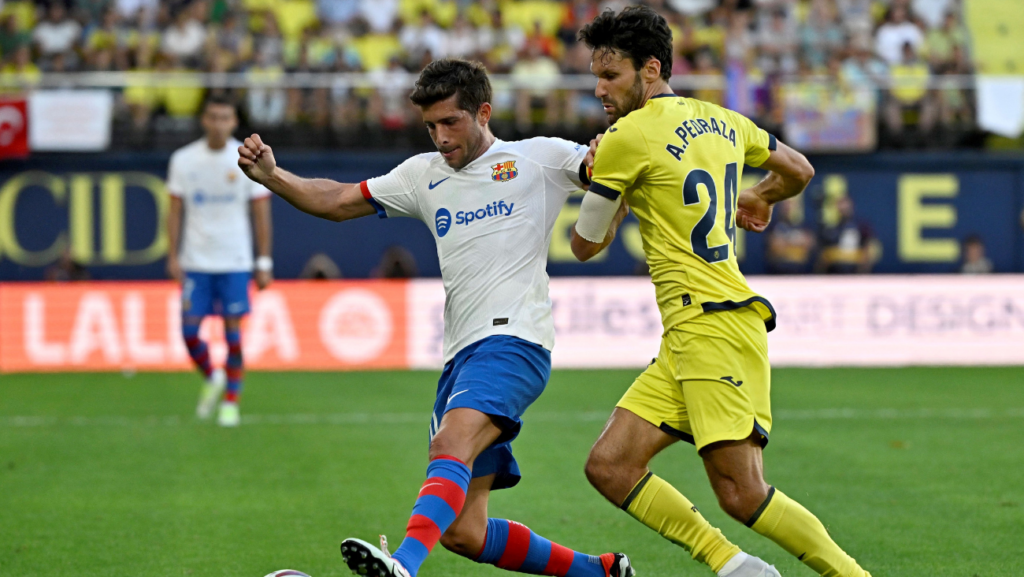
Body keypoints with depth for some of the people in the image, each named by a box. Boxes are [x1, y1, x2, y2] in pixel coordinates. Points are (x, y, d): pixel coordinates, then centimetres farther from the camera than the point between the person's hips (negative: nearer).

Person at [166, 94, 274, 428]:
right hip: (195, 262, 1)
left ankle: (231, 401, 10)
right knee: (189, 331, -3)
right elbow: (175, 210, 6)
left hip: (235, 262, -1)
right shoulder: (184, 160, 1)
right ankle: (211, 378, 25)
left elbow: (261, 212, 2)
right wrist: (173, 256, -2)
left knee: (233, 333, -3)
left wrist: (264, 262, -1)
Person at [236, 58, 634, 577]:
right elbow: (338, 201, 21)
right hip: (461, 356, 7)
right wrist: (272, 176, 5)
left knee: (451, 444, -35)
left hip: (513, 341, -7)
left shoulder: (538, 159, 8)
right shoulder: (425, 174, 23)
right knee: (463, 532, 2)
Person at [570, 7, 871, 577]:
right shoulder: (721, 121, 16)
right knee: (609, 467, 1)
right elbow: (799, 171, 32)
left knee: (741, 493, -14)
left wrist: (618, 199, 23)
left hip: (715, 325, -9)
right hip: (686, 338, 9)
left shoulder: (628, 138, -7)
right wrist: (758, 198, 51)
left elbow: (586, 245, 5)